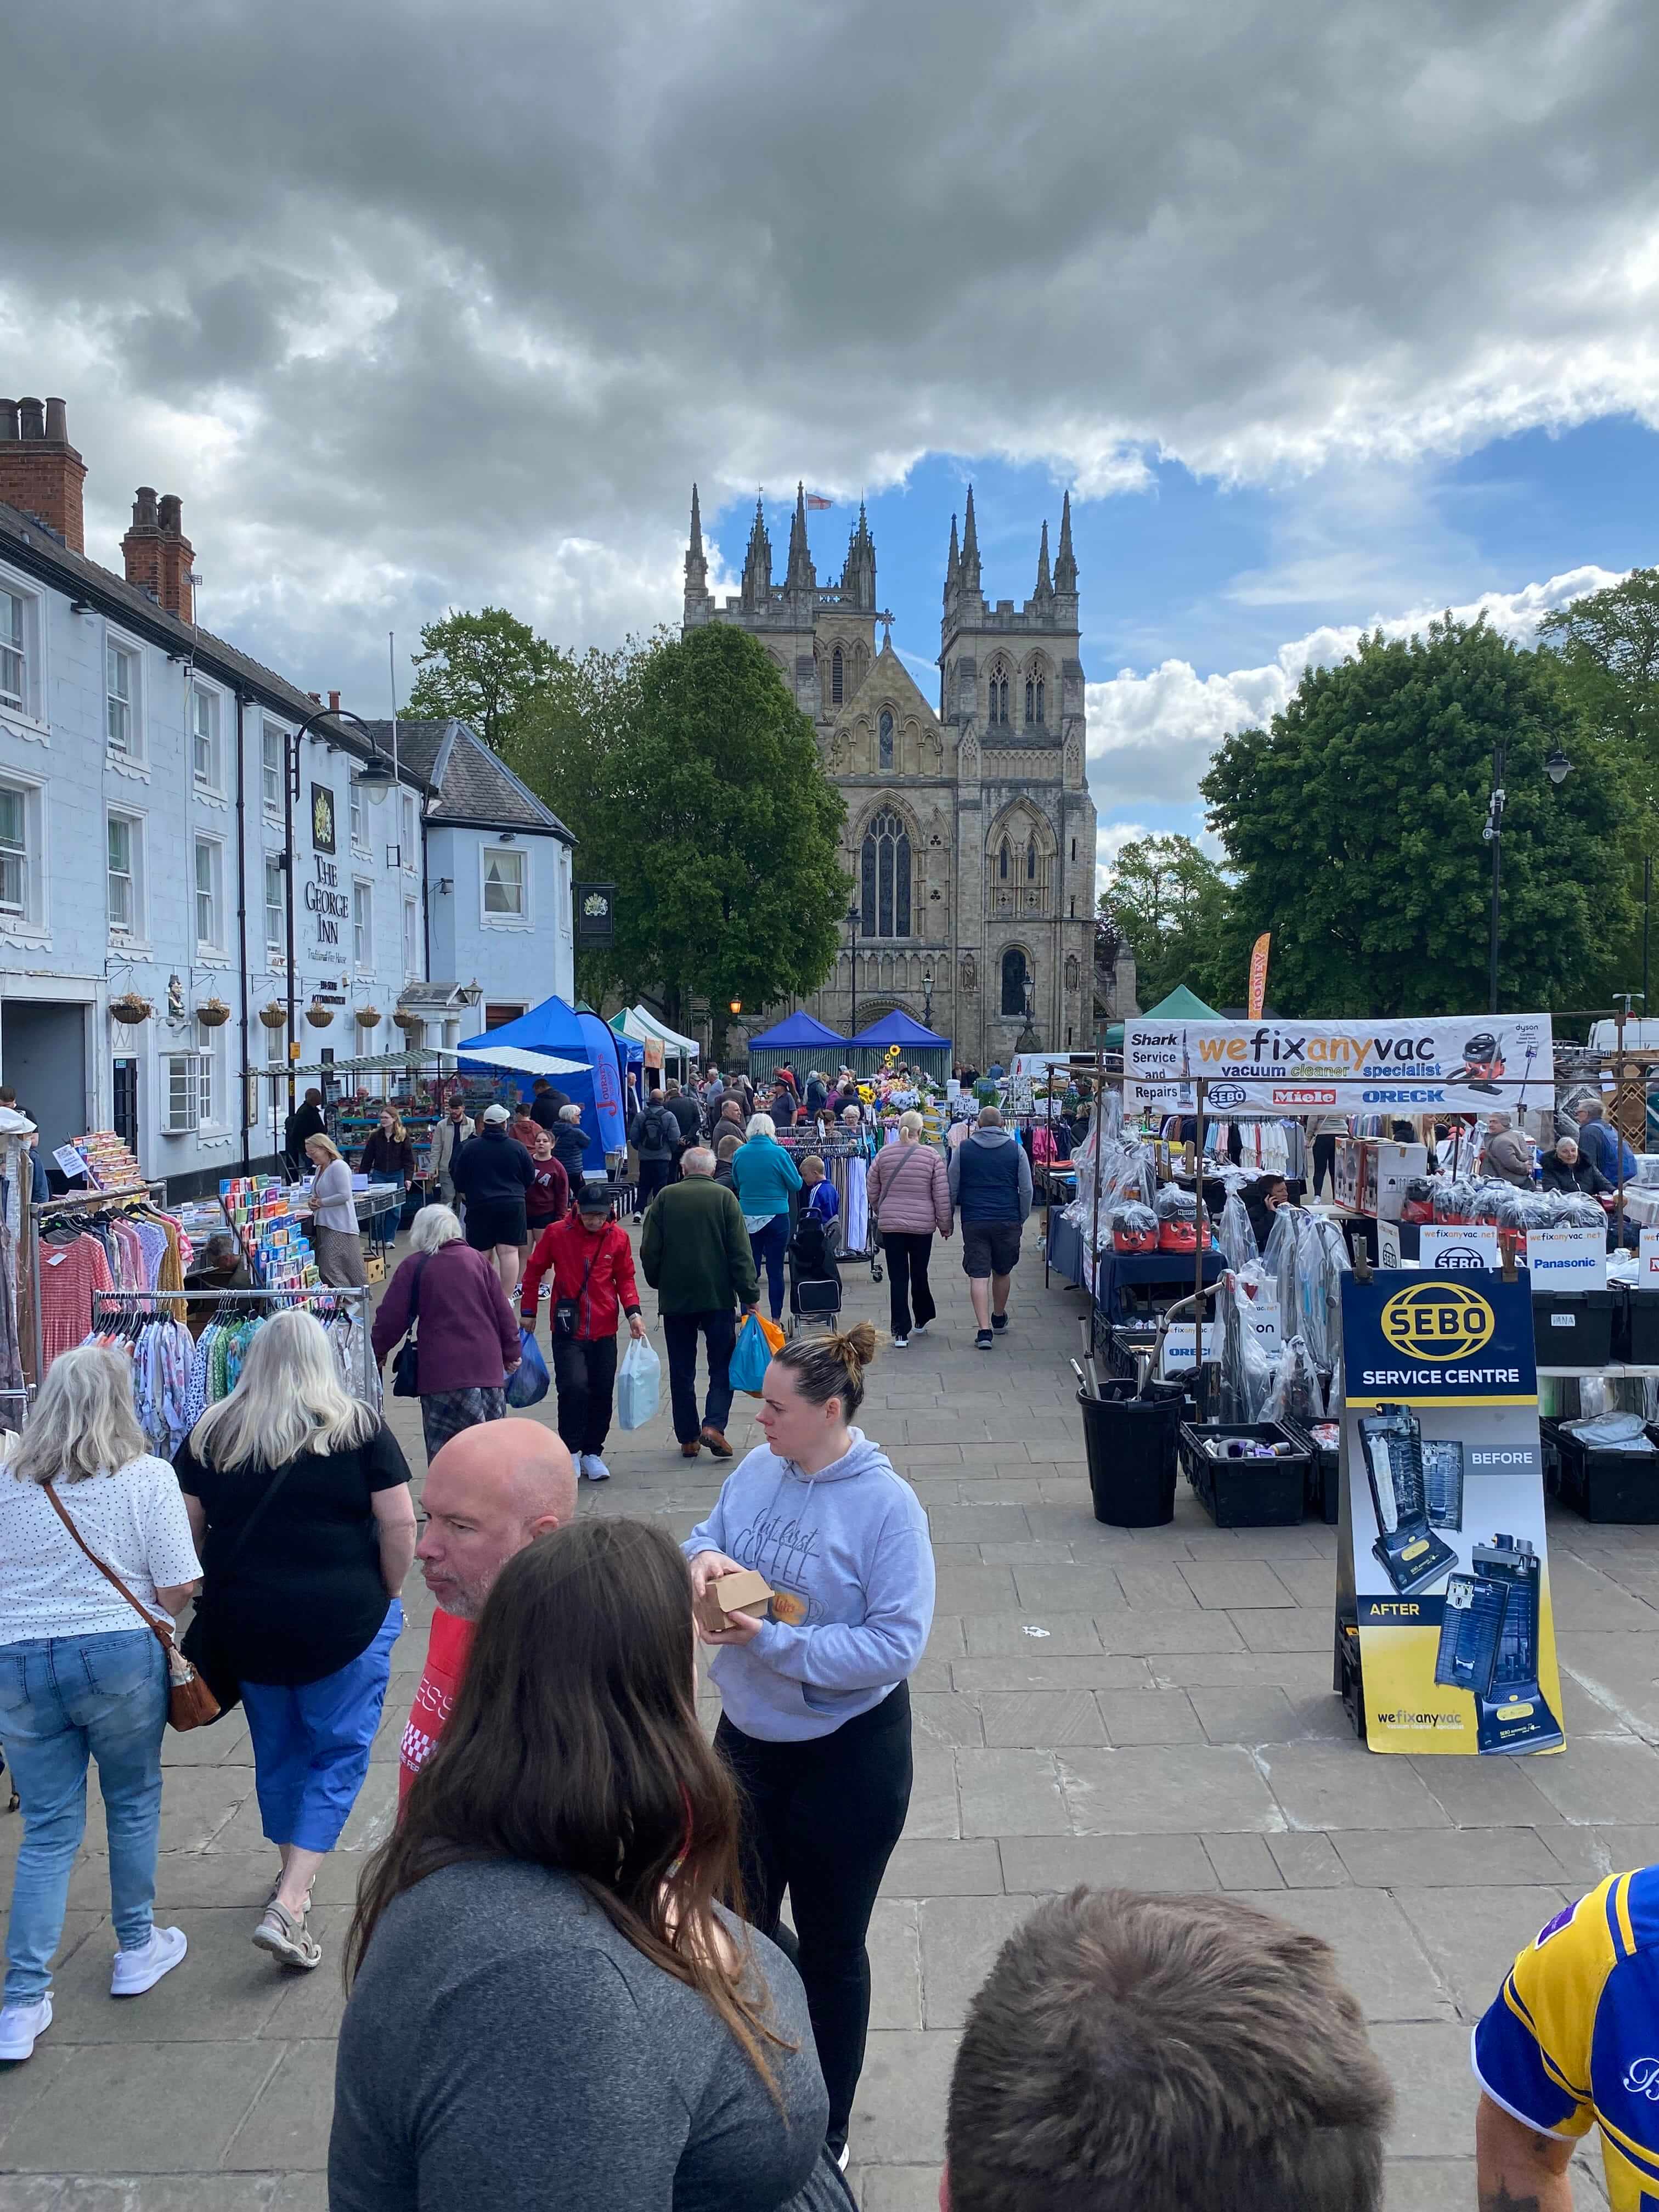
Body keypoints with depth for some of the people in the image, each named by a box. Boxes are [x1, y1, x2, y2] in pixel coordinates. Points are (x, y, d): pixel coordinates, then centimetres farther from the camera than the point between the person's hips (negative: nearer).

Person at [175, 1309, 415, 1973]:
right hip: (343, 1619, -3)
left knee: (276, 1750, 22)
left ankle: (292, 1873, 39)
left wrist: (220, 1597, 16)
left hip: (243, 1621, 4)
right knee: (338, 1754, 8)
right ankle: (289, 1904, -3)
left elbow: (186, 1530, 5)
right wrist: (385, 1596, 4)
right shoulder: (359, 1427, -6)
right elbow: (400, 1526, -9)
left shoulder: (211, 1434, 3)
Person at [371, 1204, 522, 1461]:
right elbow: (503, 1312, 11)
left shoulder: (413, 1266, -1)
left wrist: (378, 1353, 15)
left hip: (441, 1371, -4)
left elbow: (391, 1317, -1)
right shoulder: (477, 1260, 9)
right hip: (488, 1367, 4)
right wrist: (511, 1352, 21)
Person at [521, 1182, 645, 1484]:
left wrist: (633, 1311, -6)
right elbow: (534, 1271, 6)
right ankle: (571, 1450, 2)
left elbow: (625, 1278, 9)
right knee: (574, 1386, -17)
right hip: (567, 1329, -2)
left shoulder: (618, 1237, -1)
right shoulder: (556, 1233, -6)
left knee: (602, 1394, 5)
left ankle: (592, 1453, 22)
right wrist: (528, 1311, 7)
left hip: (604, 1331, 3)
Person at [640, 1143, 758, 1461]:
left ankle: (688, 1438, 13)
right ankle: (713, 1424, -10)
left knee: (682, 1371, 10)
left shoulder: (665, 1197, 1)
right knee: (722, 1366, 7)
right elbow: (741, 1252, -6)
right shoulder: (724, 1197, -3)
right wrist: (749, 1296, -3)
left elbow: (649, 1250, 3)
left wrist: (659, 1283, 19)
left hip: (675, 1298, 2)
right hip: (718, 1296, -2)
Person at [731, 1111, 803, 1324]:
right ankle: (776, 1318, 10)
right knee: (775, 1270, 5)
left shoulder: (739, 1154, -1)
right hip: (776, 1216, -3)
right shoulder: (779, 1153, -11)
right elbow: (796, 1184, -5)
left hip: (748, 1217, 3)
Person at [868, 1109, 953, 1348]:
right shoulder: (932, 1157, -6)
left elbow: (873, 1191, 9)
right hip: (922, 1225, -1)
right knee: (919, 1274, 17)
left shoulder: (884, 1154, -1)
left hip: (890, 1224, 1)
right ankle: (922, 1319, 33)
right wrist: (945, 1225, 6)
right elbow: (942, 1196, -5)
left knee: (898, 1278, 2)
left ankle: (900, 1331, 1)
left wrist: (879, 1215, 25)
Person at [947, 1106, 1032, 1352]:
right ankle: (999, 1318, 39)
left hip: (974, 1221, -1)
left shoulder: (963, 1149, 1)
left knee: (978, 1275, -1)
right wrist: (1022, 1219, 14)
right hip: (1008, 1221, 1)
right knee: (1003, 1271, 19)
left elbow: (952, 1189, 4)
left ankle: (985, 1330, -11)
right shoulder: (1016, 1150, 2)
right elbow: (1027, 1190, 2)